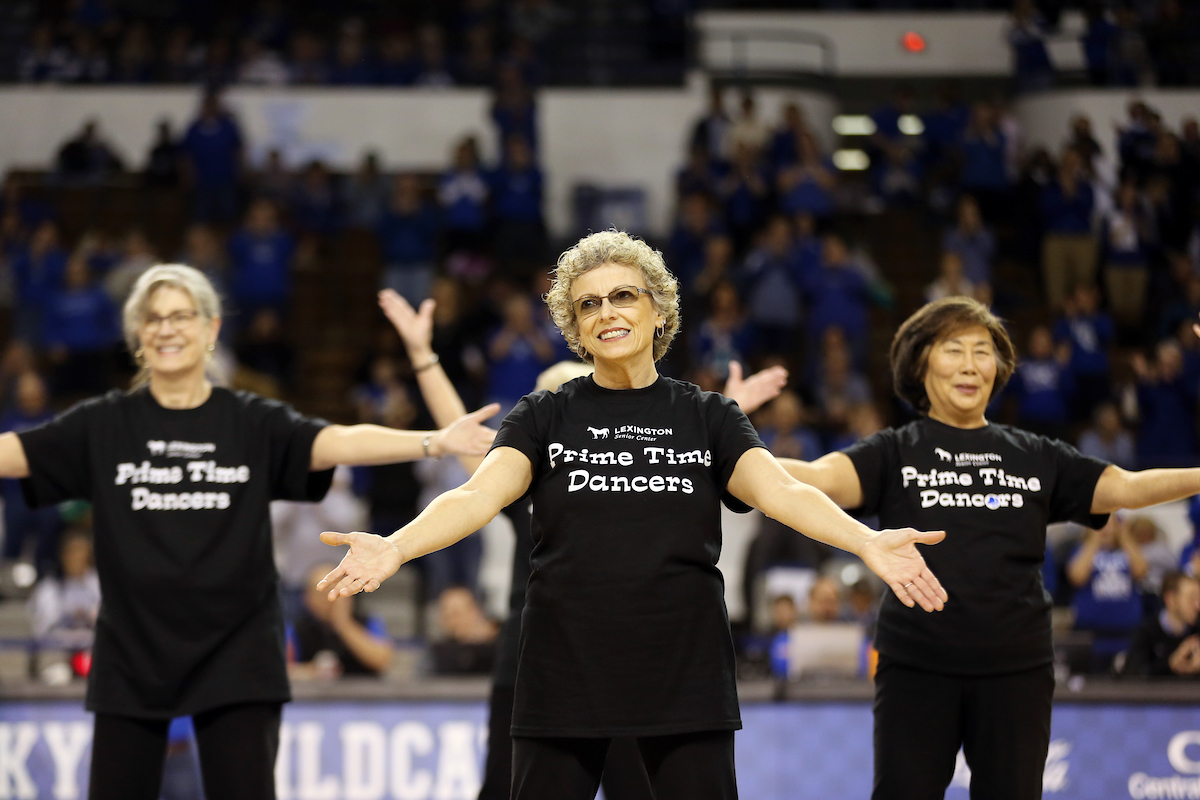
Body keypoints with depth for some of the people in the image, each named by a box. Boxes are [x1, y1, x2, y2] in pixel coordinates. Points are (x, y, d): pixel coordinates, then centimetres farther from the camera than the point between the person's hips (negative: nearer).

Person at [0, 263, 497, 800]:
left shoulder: (255, 424, 1)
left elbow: (339, 443, -13)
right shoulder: (104, 426, 4)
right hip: (131, 657, 1)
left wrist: (436, 441, -28)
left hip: (235, 657, -1)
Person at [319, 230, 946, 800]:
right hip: (564, 677, 0)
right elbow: (480, 495, -11)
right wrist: (395, 547, -31)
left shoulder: (708, 418, 7)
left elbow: (780, 492, -8)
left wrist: (866, 542, -28)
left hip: (685, 678, 0)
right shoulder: (544, 418, 5)